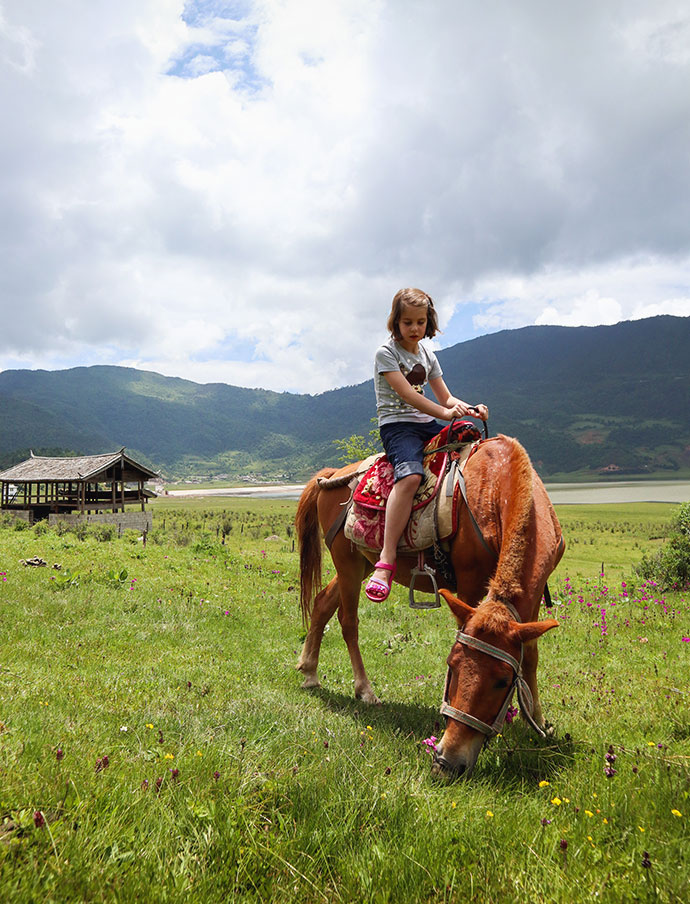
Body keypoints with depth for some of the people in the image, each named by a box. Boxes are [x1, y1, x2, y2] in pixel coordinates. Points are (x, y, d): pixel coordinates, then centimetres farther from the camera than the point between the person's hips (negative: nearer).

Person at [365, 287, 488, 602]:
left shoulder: (428, 356, 18)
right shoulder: (386, 352, -2)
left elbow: (445, 397, 18)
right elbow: (407, 394, -15)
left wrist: (470, 409, -3)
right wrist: (444, 412, -24)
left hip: (427, 424, 7)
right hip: (396, 424, -7)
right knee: (410, 475, -36)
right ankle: (386, 562, -40)